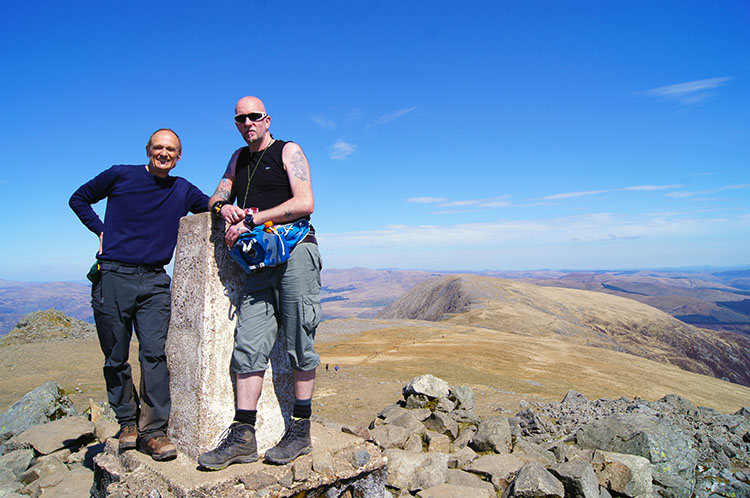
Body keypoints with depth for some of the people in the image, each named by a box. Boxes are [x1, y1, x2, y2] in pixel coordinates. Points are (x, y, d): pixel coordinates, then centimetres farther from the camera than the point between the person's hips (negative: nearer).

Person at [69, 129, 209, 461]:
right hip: (112, 277, -1)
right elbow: (79, 199, 16)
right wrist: (102, 231, 3)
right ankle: (127, 421, 24)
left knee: (155, 353, -8)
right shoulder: (120, 175, 5)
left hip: (154, 282, 1)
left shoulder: (183, 190, 11)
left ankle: (153, 431, 0)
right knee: (116, 357, 6)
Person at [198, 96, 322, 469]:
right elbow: (216, 197, 23)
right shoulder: (239, 158, 23)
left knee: (298, 345, -1)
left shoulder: (288, 151, 4)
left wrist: (250, 220, -12)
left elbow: (305, 203, -9)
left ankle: (300, 432, 9)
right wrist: (224, 207, -3)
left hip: (295, 253, -5)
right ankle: (242, 437, 4)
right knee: (248, 345, -2)